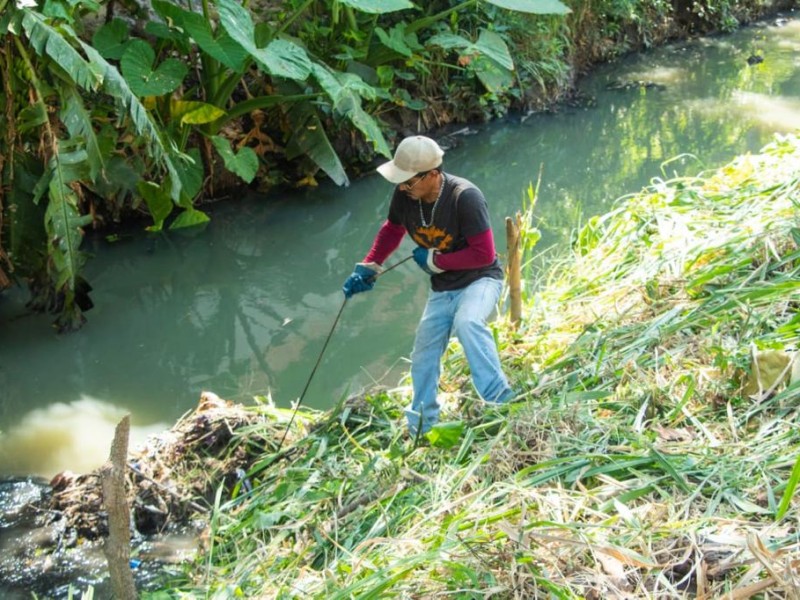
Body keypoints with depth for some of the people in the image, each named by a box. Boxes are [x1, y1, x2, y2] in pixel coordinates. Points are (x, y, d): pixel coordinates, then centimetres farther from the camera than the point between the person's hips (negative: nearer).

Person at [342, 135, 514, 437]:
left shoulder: (464, 197, -29)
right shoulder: (404, 195, -11)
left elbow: (484, 254, -26)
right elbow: (391, 230, 11)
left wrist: (435, 261, -20)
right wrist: (368, 267, 2)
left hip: (480, 279, -6)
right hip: (442, 289, 7)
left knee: (466, 322, -38)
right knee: (423, 358, 7)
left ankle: (501, 402, -36)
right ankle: (419, 431, 24)